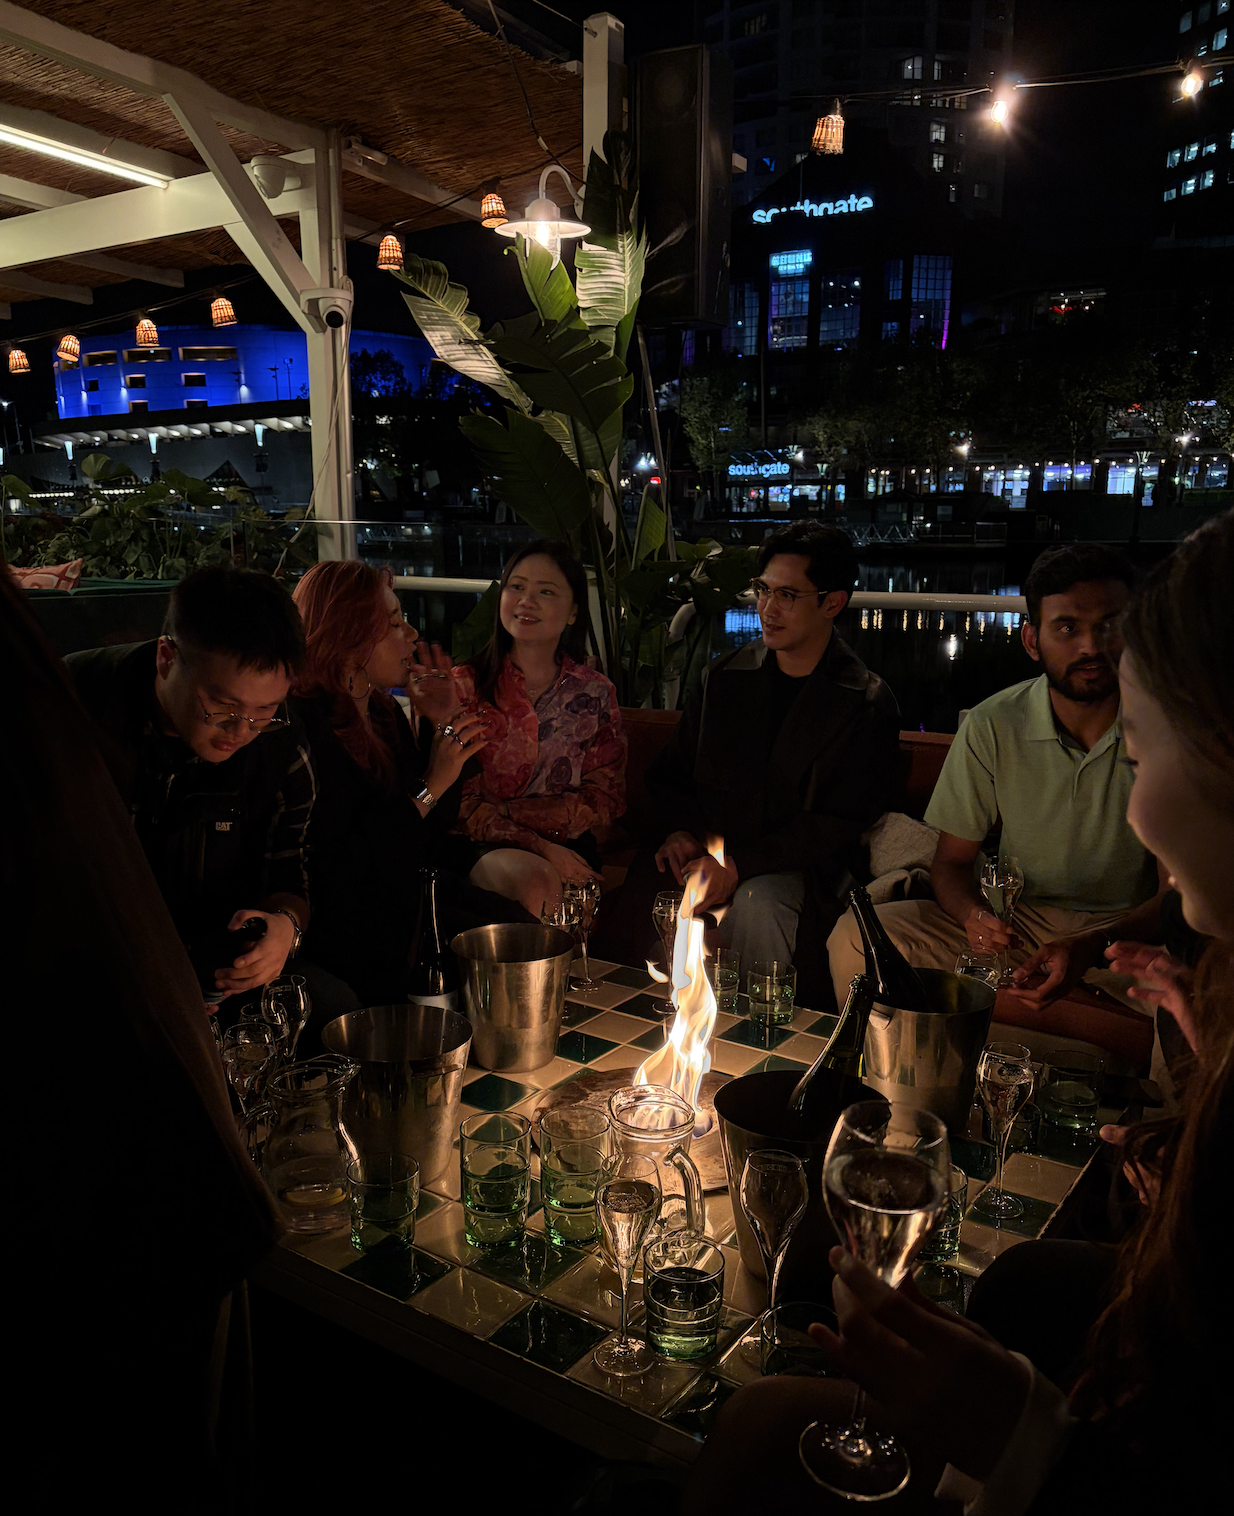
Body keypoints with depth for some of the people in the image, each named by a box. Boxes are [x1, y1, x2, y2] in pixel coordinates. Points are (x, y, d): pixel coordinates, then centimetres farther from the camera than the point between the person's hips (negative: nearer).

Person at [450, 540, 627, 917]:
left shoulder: (596, 693, 8)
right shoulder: (465, 686, 2)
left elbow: (607, 799, 6)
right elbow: (459, 802, -2)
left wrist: (508, 812, -9)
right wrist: (540, 847, -17)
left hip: (568, 847, 1)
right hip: (483, 851, -1)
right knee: (536, 879, -33)